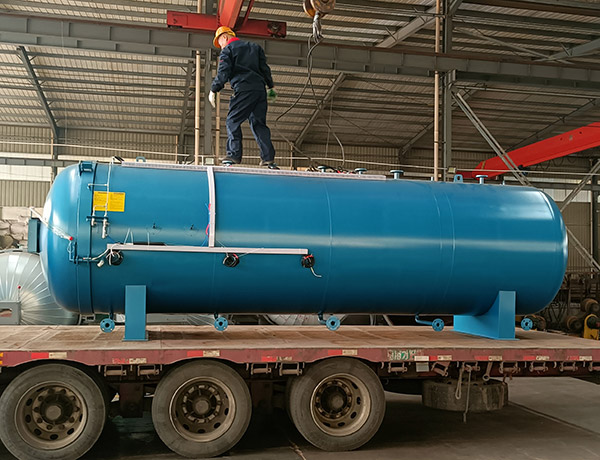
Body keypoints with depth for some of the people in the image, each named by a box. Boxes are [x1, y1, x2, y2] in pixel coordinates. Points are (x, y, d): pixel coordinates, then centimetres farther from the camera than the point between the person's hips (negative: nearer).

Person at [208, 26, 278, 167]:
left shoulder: (227, 50, 6)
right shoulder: (254, 47, 24)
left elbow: (223, 72, -5)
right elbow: (265, 68, 20)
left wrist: (213, 90, -2)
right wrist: (271, 87, 23)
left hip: (243, 90, -6)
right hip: (260, 89, 6)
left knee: (233, 121, -1)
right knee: (259, 123, 7)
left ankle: (234, 154, -10)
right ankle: (268, 157, 0)